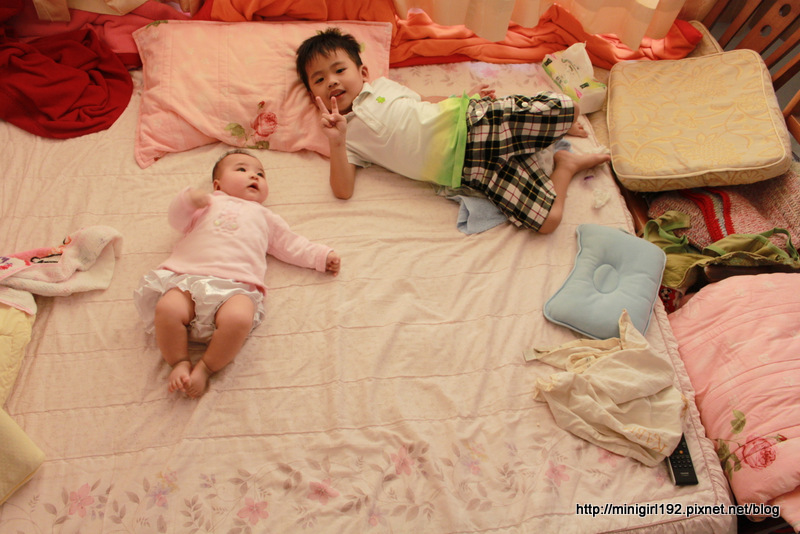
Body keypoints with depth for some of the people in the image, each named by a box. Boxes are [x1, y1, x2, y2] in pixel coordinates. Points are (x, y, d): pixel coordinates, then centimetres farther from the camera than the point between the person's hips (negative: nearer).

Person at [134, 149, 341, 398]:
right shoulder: (208, 203, 32)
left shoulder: (264, 216, 34)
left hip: (234, 286, 0)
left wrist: (322, 256, 20)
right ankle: (179, 363, -8)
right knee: (167, 309, -30)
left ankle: (205, 367, -14)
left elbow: (291, 244, 31)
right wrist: (187, 199, 0)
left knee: (239, 318, -34)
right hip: (188, 276, 1)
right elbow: (178, 220, 21)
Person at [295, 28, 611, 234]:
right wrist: (336, 142, -20)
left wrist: (466, 96, 17)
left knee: (565, 109, -16)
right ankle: (564, 165, 14)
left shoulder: (381, 85, 16)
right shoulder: (347, 136, 7)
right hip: (468, 166, -3)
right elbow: (343, 190, -6)